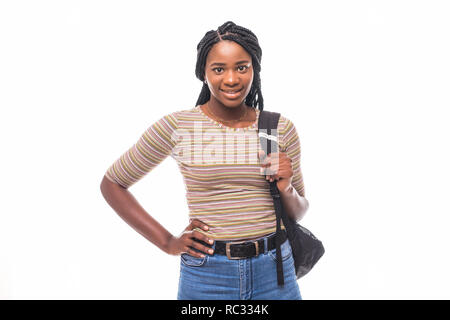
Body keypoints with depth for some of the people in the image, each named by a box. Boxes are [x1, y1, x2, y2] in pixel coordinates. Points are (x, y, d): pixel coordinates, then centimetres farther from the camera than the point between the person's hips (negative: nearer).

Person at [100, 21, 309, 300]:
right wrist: (167, 242, -5)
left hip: (275, 272, 2)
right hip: (206, 276, -2)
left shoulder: (281, 128, 0)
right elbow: (112, 184, 1)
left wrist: (286, 190, -13)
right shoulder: (177, 127, -8)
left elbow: (299, 212, 10)